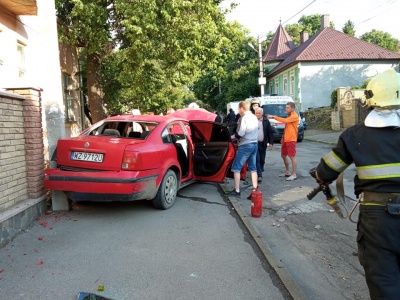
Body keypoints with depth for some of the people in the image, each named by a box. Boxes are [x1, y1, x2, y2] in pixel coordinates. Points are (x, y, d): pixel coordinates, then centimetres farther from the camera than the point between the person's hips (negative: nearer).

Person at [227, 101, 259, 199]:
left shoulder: (243, 118, -14)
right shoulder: (254, 117, 13)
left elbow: (240, 134, -21)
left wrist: (232, 137, -1)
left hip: (245, 145, -8)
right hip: (254, 144, 9)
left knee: (236, 168, 1)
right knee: (253, 168, 13)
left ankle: (236, 191, 2)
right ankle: (255, 189, 13)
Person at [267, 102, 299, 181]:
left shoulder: (295, 116, -11)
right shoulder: (289, 116, 17)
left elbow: (285, 120, -26)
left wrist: (274, 117, -24)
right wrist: (283, 138, 17)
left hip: (291, 140, -10)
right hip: (285, 139, 10)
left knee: (292, 157, -6)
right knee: (283, 155, 15)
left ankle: (294, 174, -1)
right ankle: (287, 172, 28)